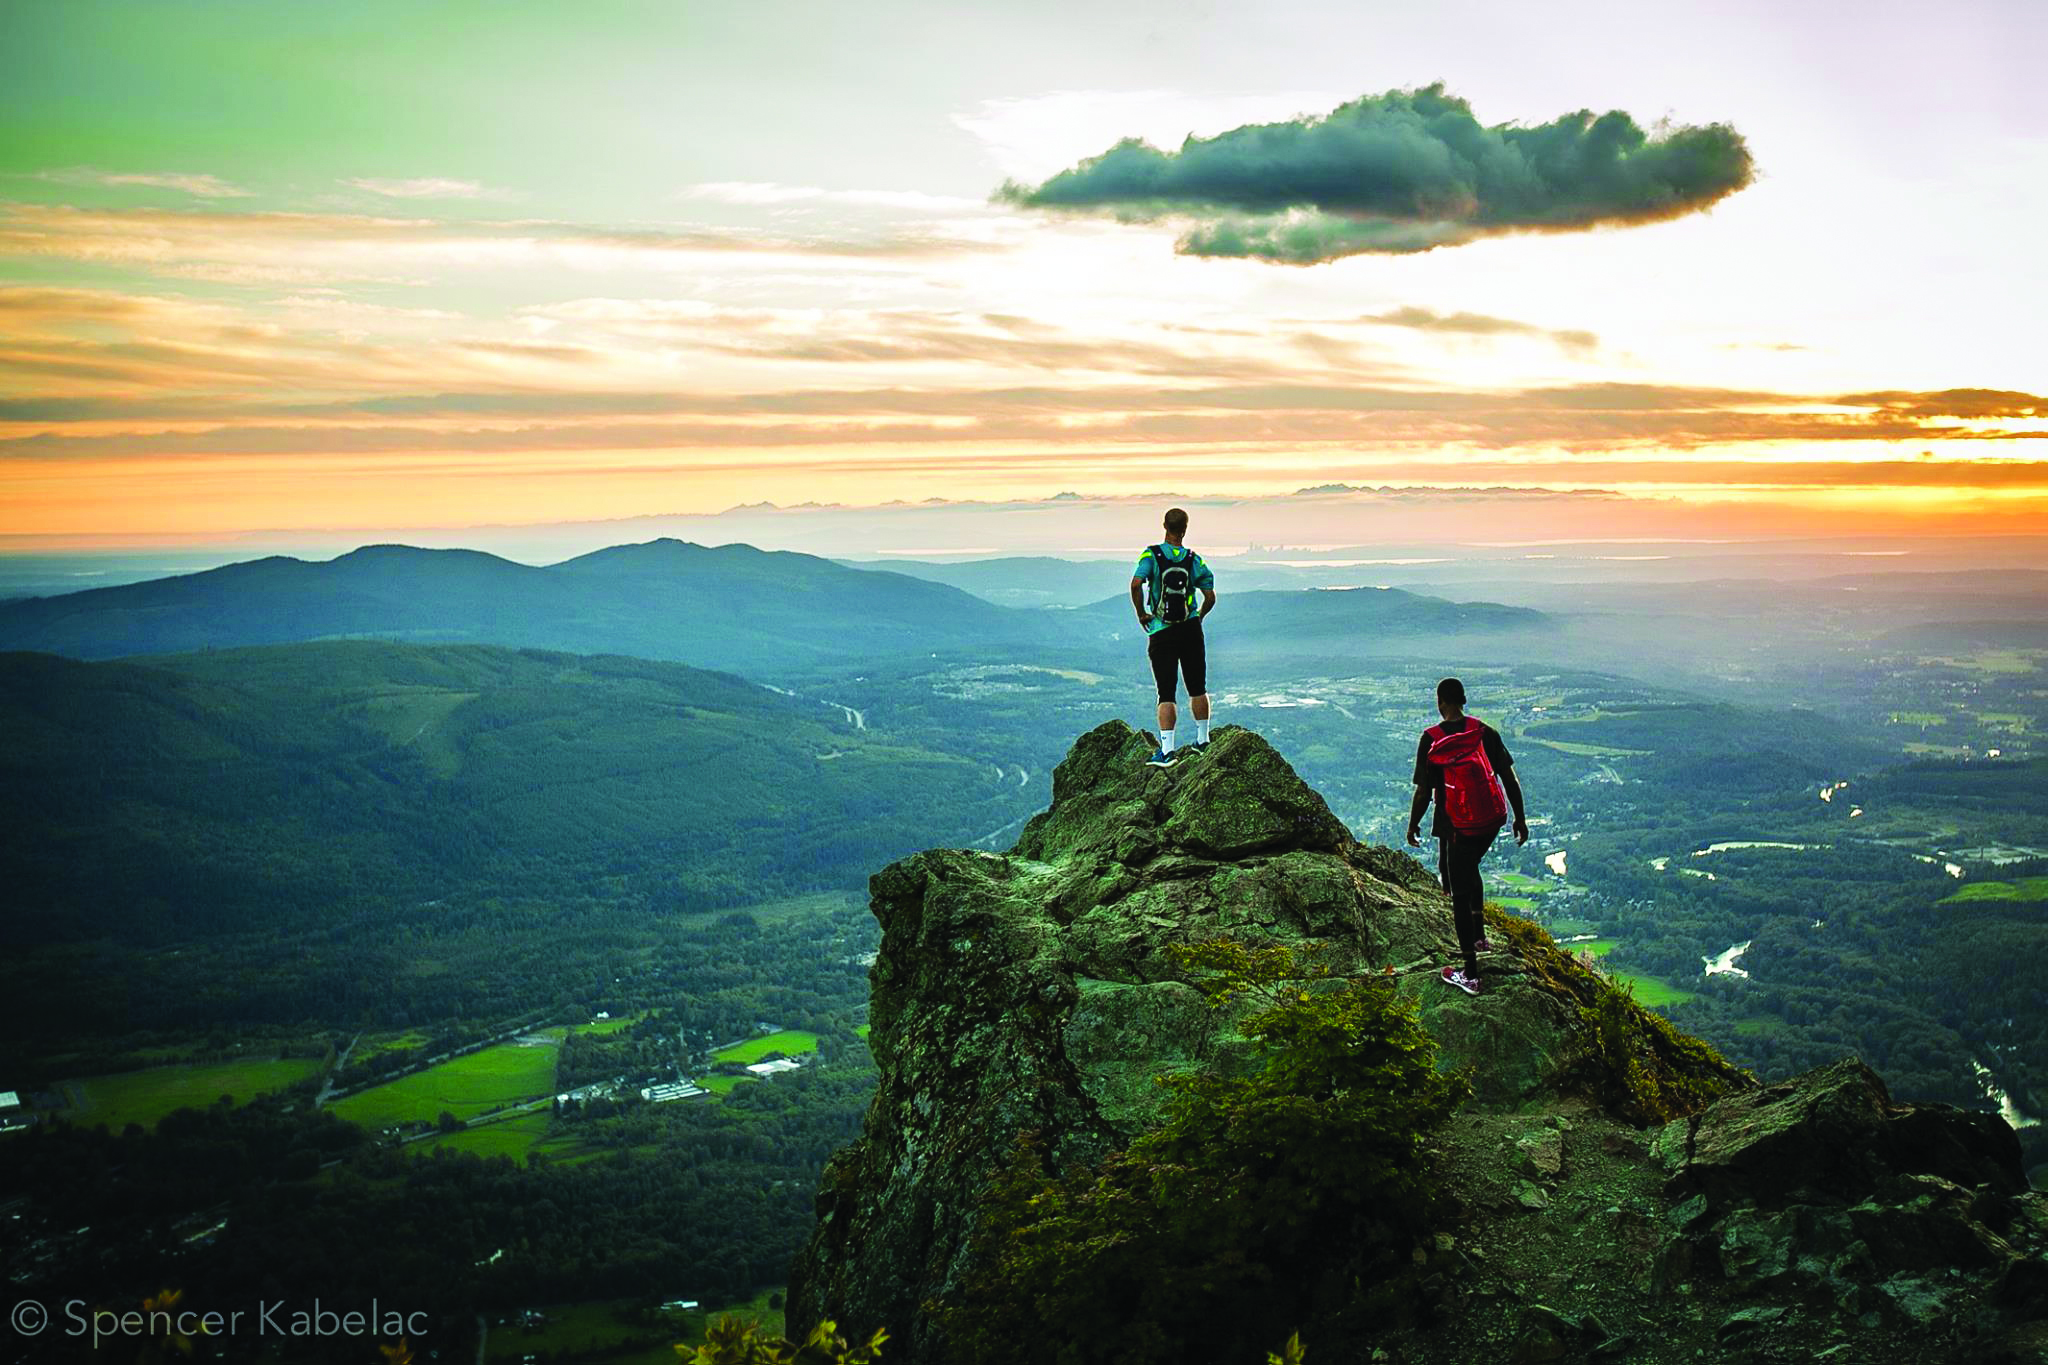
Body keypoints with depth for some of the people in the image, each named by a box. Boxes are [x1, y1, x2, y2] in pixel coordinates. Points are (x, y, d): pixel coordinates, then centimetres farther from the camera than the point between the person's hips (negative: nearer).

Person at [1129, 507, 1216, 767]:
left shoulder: (1152, 554, -7)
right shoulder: (1194, 560, -1)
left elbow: (1136, 583, -22)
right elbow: (1210, 596, -2)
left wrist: (1141, 614, -9)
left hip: (1160, 632, -1)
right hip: (1190, 631, 1)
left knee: (1166, 693, 0)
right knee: (1198, 688, 15)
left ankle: (1166, 750, -8)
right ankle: (1202, 740, 25)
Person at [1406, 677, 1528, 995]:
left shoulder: (1431, 740, -13)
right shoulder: (1484, 732, -3)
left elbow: (1424, 792, -10)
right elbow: (1509, 778, -1)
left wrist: (1413, 825, 5)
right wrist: (1520, 818, 10)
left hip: (1457, 827, -4)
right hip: (1492, 820, 4)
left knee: (1459, 893, 5)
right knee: (1470, 868, 33)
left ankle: (1470, 974, 8)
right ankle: (1479, 935, 36)